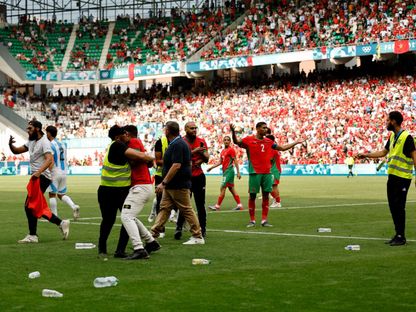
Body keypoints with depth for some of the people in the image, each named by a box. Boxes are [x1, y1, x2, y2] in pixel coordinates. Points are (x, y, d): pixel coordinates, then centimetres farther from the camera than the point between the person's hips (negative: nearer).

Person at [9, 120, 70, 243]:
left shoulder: (44, 142, -14)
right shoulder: (31, 141, 15)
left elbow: (49, 159, -26)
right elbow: (16, 151, 16)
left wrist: (39, 172, -40)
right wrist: (10, 145, -6)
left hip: (42, 177, -9)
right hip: (36, 177, 9)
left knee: (30, 206, -8)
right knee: (37, 207, 11)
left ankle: (32, 236, -1)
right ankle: (61, 223, 17)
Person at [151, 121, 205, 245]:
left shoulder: (178, 145, -18)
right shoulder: (174, 144, 14)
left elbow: (176, 166, -25)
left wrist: (163, 183, -24)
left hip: (179, 185, -10)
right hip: (170, 186, 10)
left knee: (186, 210, -3)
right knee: (164, 208, 8)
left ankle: (198, 237, 3)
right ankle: (154, 234, 8)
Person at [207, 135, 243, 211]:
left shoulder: (231, 150, -8)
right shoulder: (223, 151, 17)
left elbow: (235, 161, -11)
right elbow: (220, 162, 20)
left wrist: (238, 172, -14)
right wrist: (211, 167, 13)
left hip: (229, 171, -9)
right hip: (225, 171, 9)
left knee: (222, 188, -9)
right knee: (232, 189, 9)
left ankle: (217, 206, -6)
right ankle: (239, 205, 12)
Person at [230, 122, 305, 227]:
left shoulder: (268, 141, 14)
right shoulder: (249, 140, 0)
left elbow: (282, 148, 23)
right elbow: (236, 142, -10)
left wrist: (295, 143, 23)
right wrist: (233, 132, -27)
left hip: (267, 172, 4)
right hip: (255, 173, -4)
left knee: (266, 195, 3)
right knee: (252, 195, -1)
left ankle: (264, 220, 8)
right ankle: (252, 220, 6)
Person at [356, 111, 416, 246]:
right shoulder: (392, 136, 12)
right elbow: (383, 152, 22)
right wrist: (366, 155, 18)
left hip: (402, 177, -8)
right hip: (392, 175, 8)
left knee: (399, 207, -6)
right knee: (393, 206, 11)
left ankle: (401, 237, 2)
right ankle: (398, 234, 20)